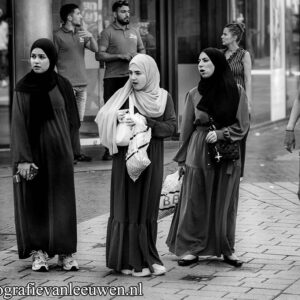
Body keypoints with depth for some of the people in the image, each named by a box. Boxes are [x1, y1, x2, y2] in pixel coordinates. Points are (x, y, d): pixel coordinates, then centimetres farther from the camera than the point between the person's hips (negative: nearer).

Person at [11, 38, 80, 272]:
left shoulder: (62, 85, 0)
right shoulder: (23, 88, -1)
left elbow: (73, 121, 8)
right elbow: (18, 125, -6)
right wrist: (23, 159, -14)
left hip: (58, 152, 0)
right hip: (32, 150, 0)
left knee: (61, 200, 2)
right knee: (33, 200, 1)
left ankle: (65, 252, 8)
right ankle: (38, 252, 7)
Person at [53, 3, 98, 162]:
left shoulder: (81, 32, 13)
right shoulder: (58, 35, -4)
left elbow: (95, 49, 7)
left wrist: (91, 37, -11)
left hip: (82, 83, 6)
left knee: (78, 120, 9)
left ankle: (76, 152, 14)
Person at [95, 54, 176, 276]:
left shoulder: (163, 97, 5)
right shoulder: (124, 96, 2)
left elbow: (171, 127, -2)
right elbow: (102, 118, -2)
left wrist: (145, 122, -15)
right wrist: (115, 117, -22)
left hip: (152, 160, 2)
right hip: (126, 157, -1)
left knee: (148, 209, 5)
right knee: (128, 208, -2)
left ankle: (147, 258, 14)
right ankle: (131, 261, 2)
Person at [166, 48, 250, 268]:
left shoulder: (236, 92, -2)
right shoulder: (195, 94, 2)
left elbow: (242, 125, -1)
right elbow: (187, 128, 6)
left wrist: (220, 133, -16)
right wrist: (182, 159, 6)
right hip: (198, 153, 0)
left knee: (225, 203, 6)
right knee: (195, 202, 1)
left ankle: (227, 249, 18)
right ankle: (191, 249, 10)